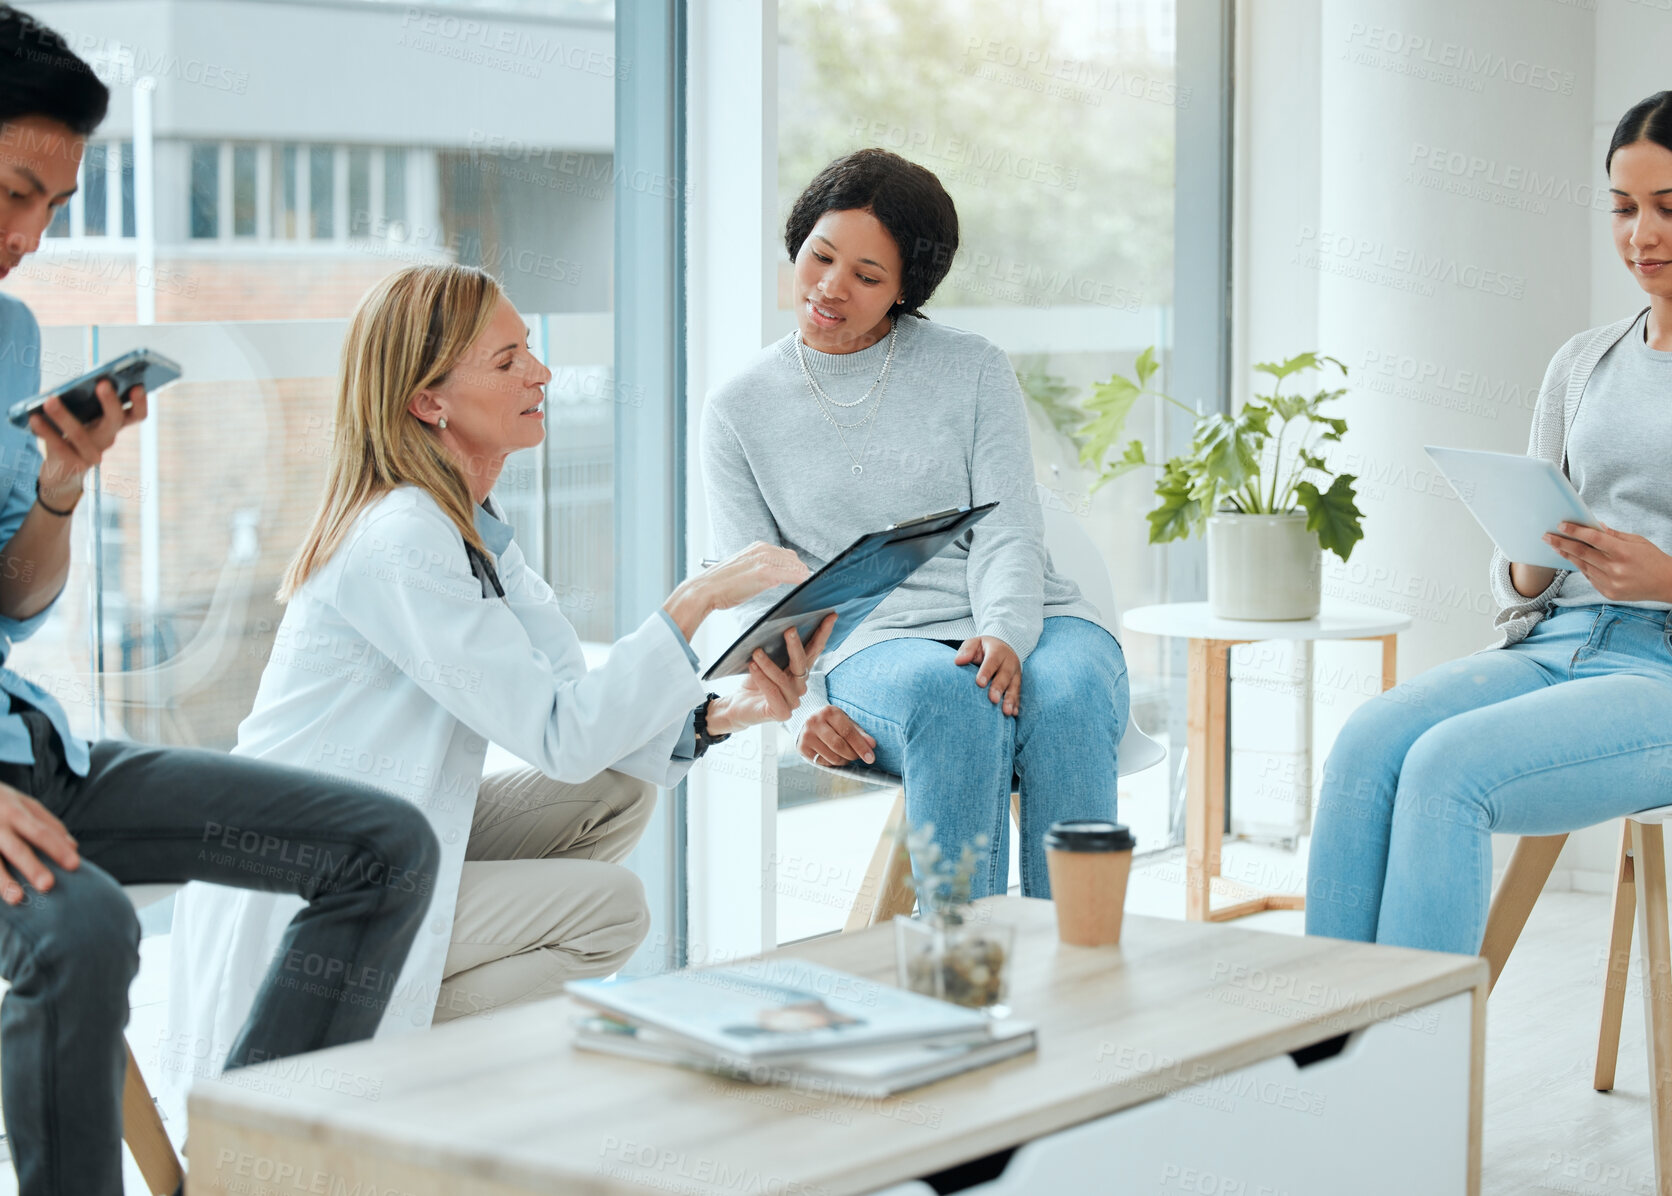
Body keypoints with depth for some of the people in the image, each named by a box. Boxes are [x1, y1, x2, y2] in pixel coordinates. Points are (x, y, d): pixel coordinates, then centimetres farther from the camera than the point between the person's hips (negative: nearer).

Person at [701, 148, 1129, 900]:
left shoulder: (974, 371, 12)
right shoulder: (739, 412, 11)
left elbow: (1007, 535, 2)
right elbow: (759, 595, 6)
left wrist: (1004, 635, -20)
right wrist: (806, 706, -12)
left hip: (1019, 621, 1)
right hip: (874, 641, -1)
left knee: (1065, 698, -35)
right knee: (954, 699, -37)